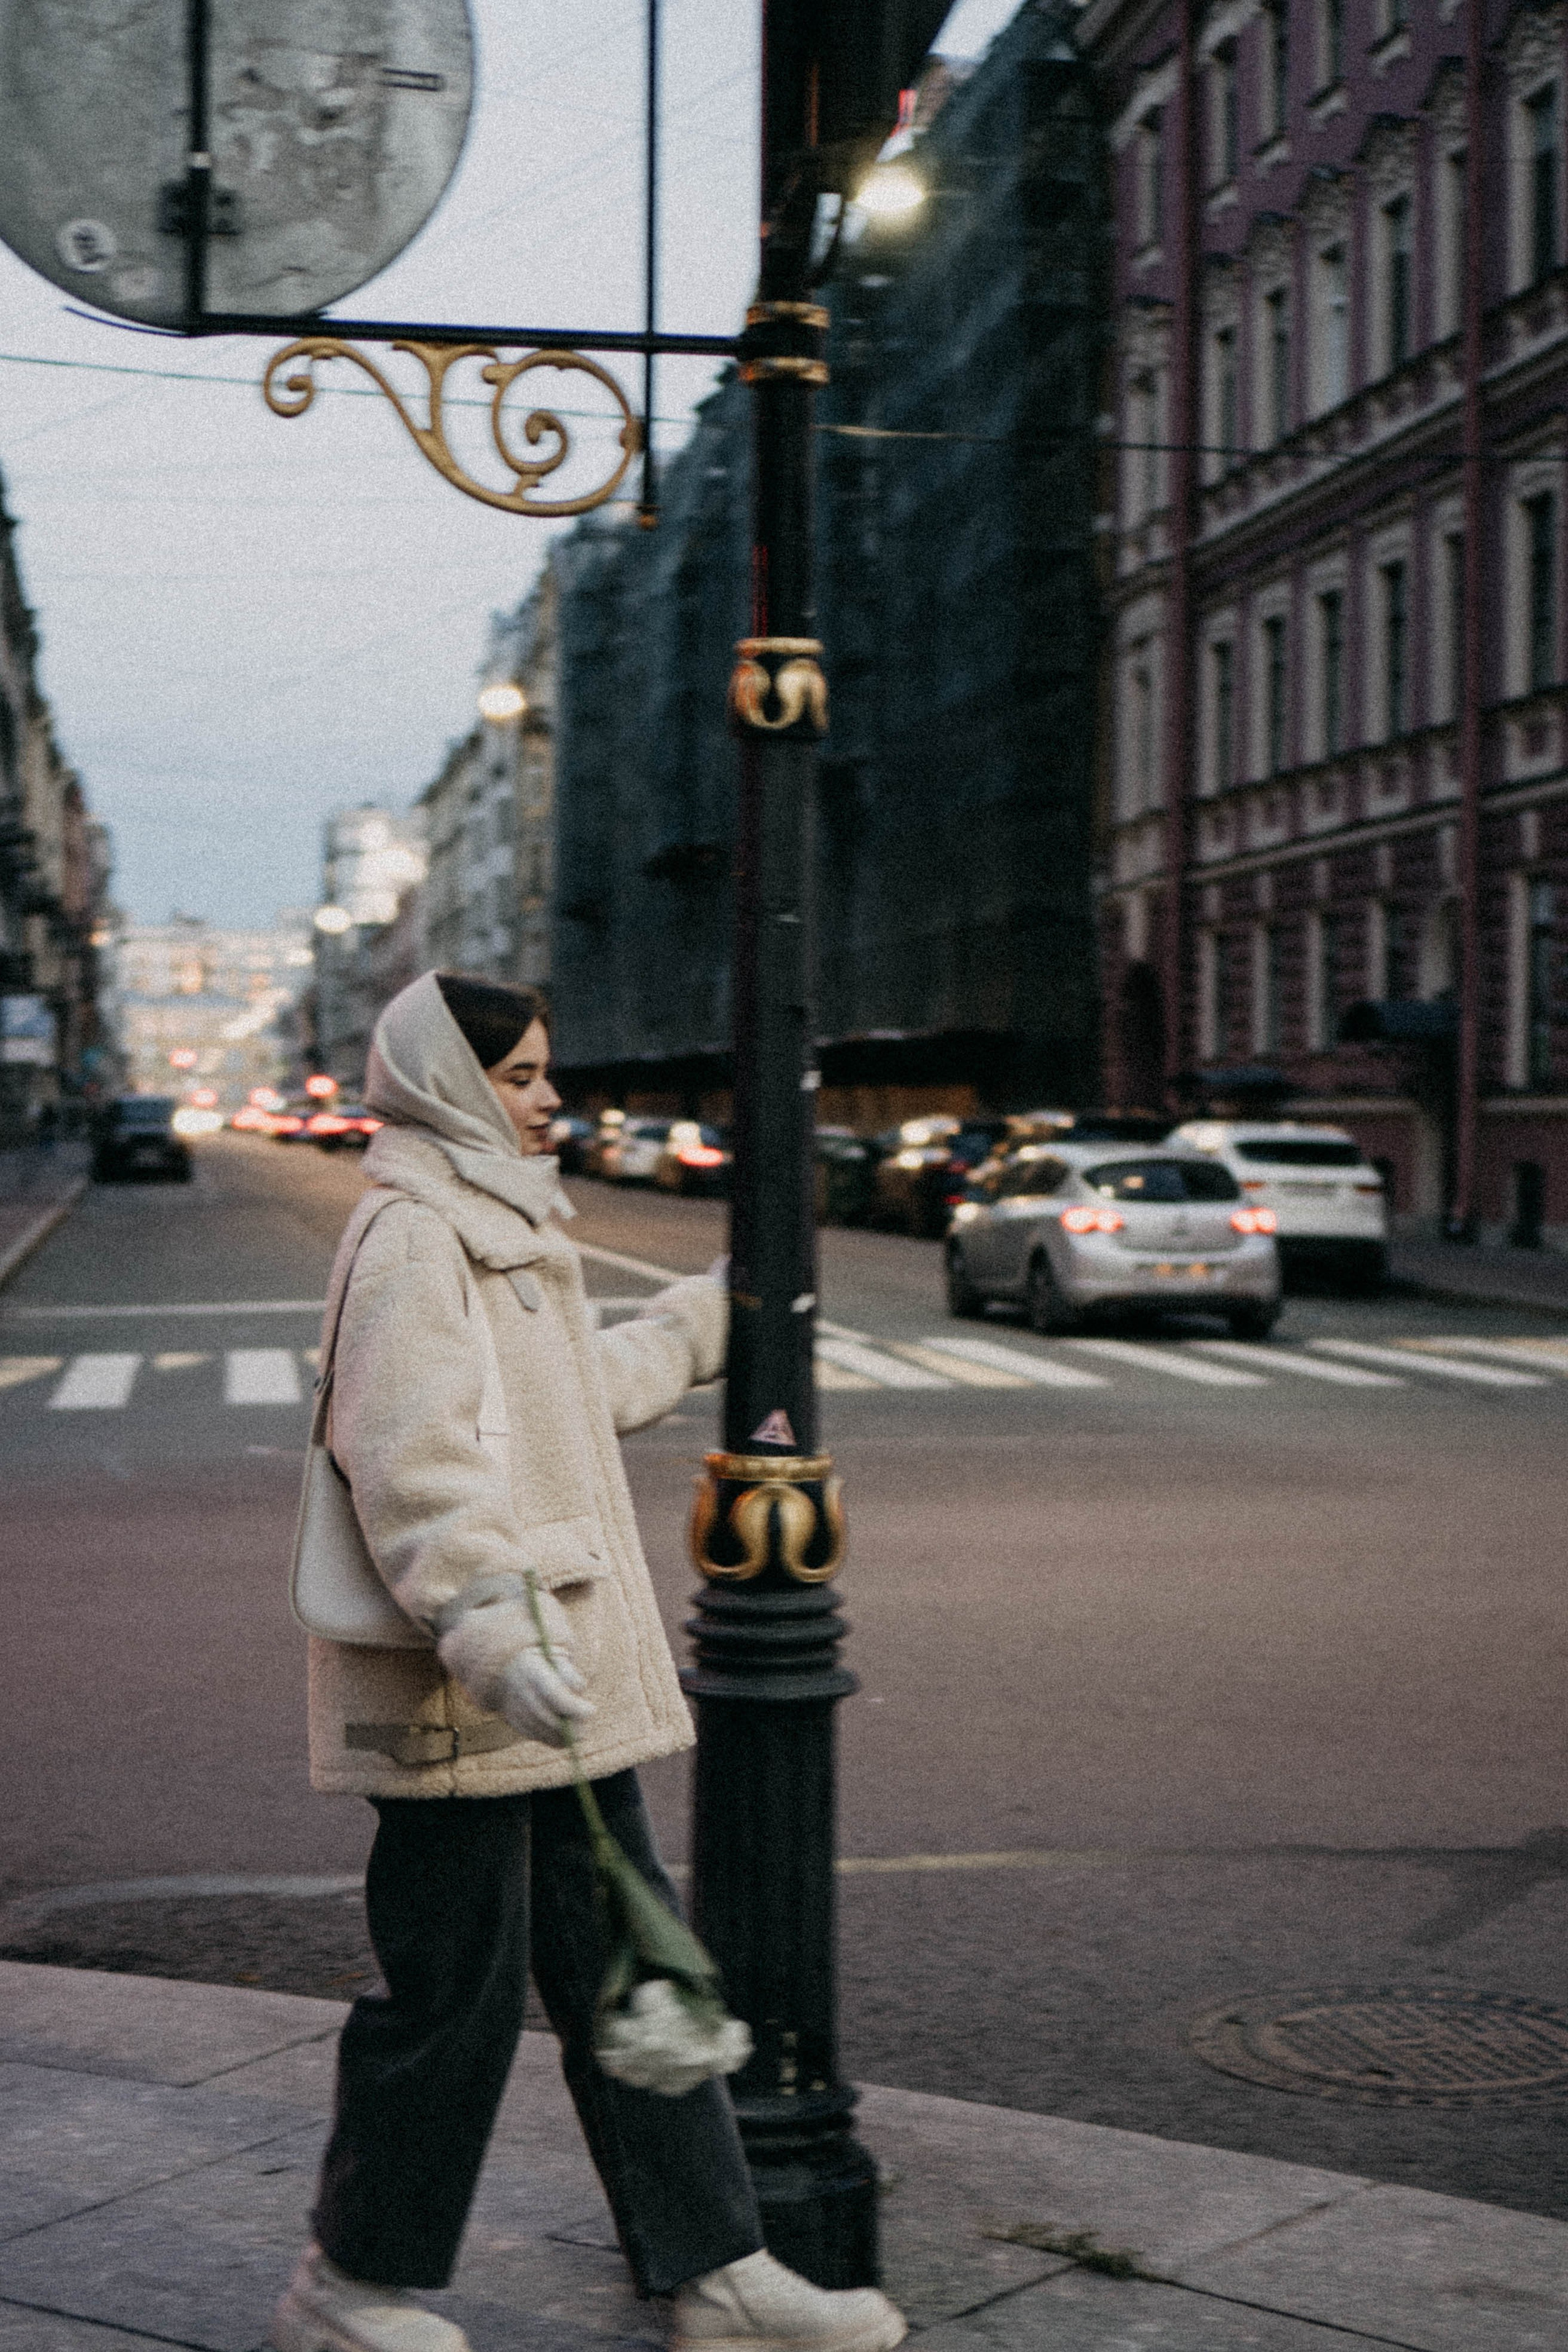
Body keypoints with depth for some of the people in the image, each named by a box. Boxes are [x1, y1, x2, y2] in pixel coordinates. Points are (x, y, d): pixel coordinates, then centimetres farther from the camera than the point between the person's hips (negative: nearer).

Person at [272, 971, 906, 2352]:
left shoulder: (495, 1227, 19)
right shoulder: (412, 1236, -14)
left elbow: (573, 1393, 34)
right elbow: (412, 1460, -26)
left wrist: (707, 1321, 45)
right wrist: (490, 1630, -36)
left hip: (553, 1685, 10)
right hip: (458, 1706, -10)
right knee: (454, 1993, 0)